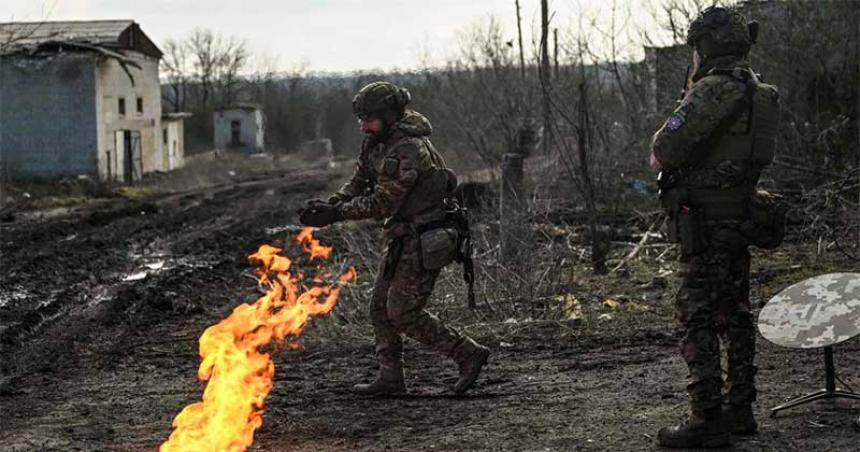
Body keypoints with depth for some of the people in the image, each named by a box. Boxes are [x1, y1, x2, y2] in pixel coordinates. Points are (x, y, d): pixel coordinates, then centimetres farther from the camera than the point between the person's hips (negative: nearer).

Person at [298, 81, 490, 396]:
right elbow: (358, 184, 8)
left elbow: (383, 203, -24)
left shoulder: (409, 150, -25)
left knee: (402, 313, -7)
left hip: (424, 241, -10)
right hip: (402, 237, 10)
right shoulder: (378, 142, 5)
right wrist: (330, 205, -9)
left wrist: (336, 214, -22)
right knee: (381, 306, 11)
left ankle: (468, 354, 2)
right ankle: (390, 378, 19)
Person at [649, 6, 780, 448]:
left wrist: (661, 157, 2)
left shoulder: (714, 90, -17)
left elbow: (664, 149, -19)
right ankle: (740, 410, 23)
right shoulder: (756, 92, 13)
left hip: (705, 224, -9)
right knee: (734, 316, 15)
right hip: (739, 220, 9)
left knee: (697, 318, -6)